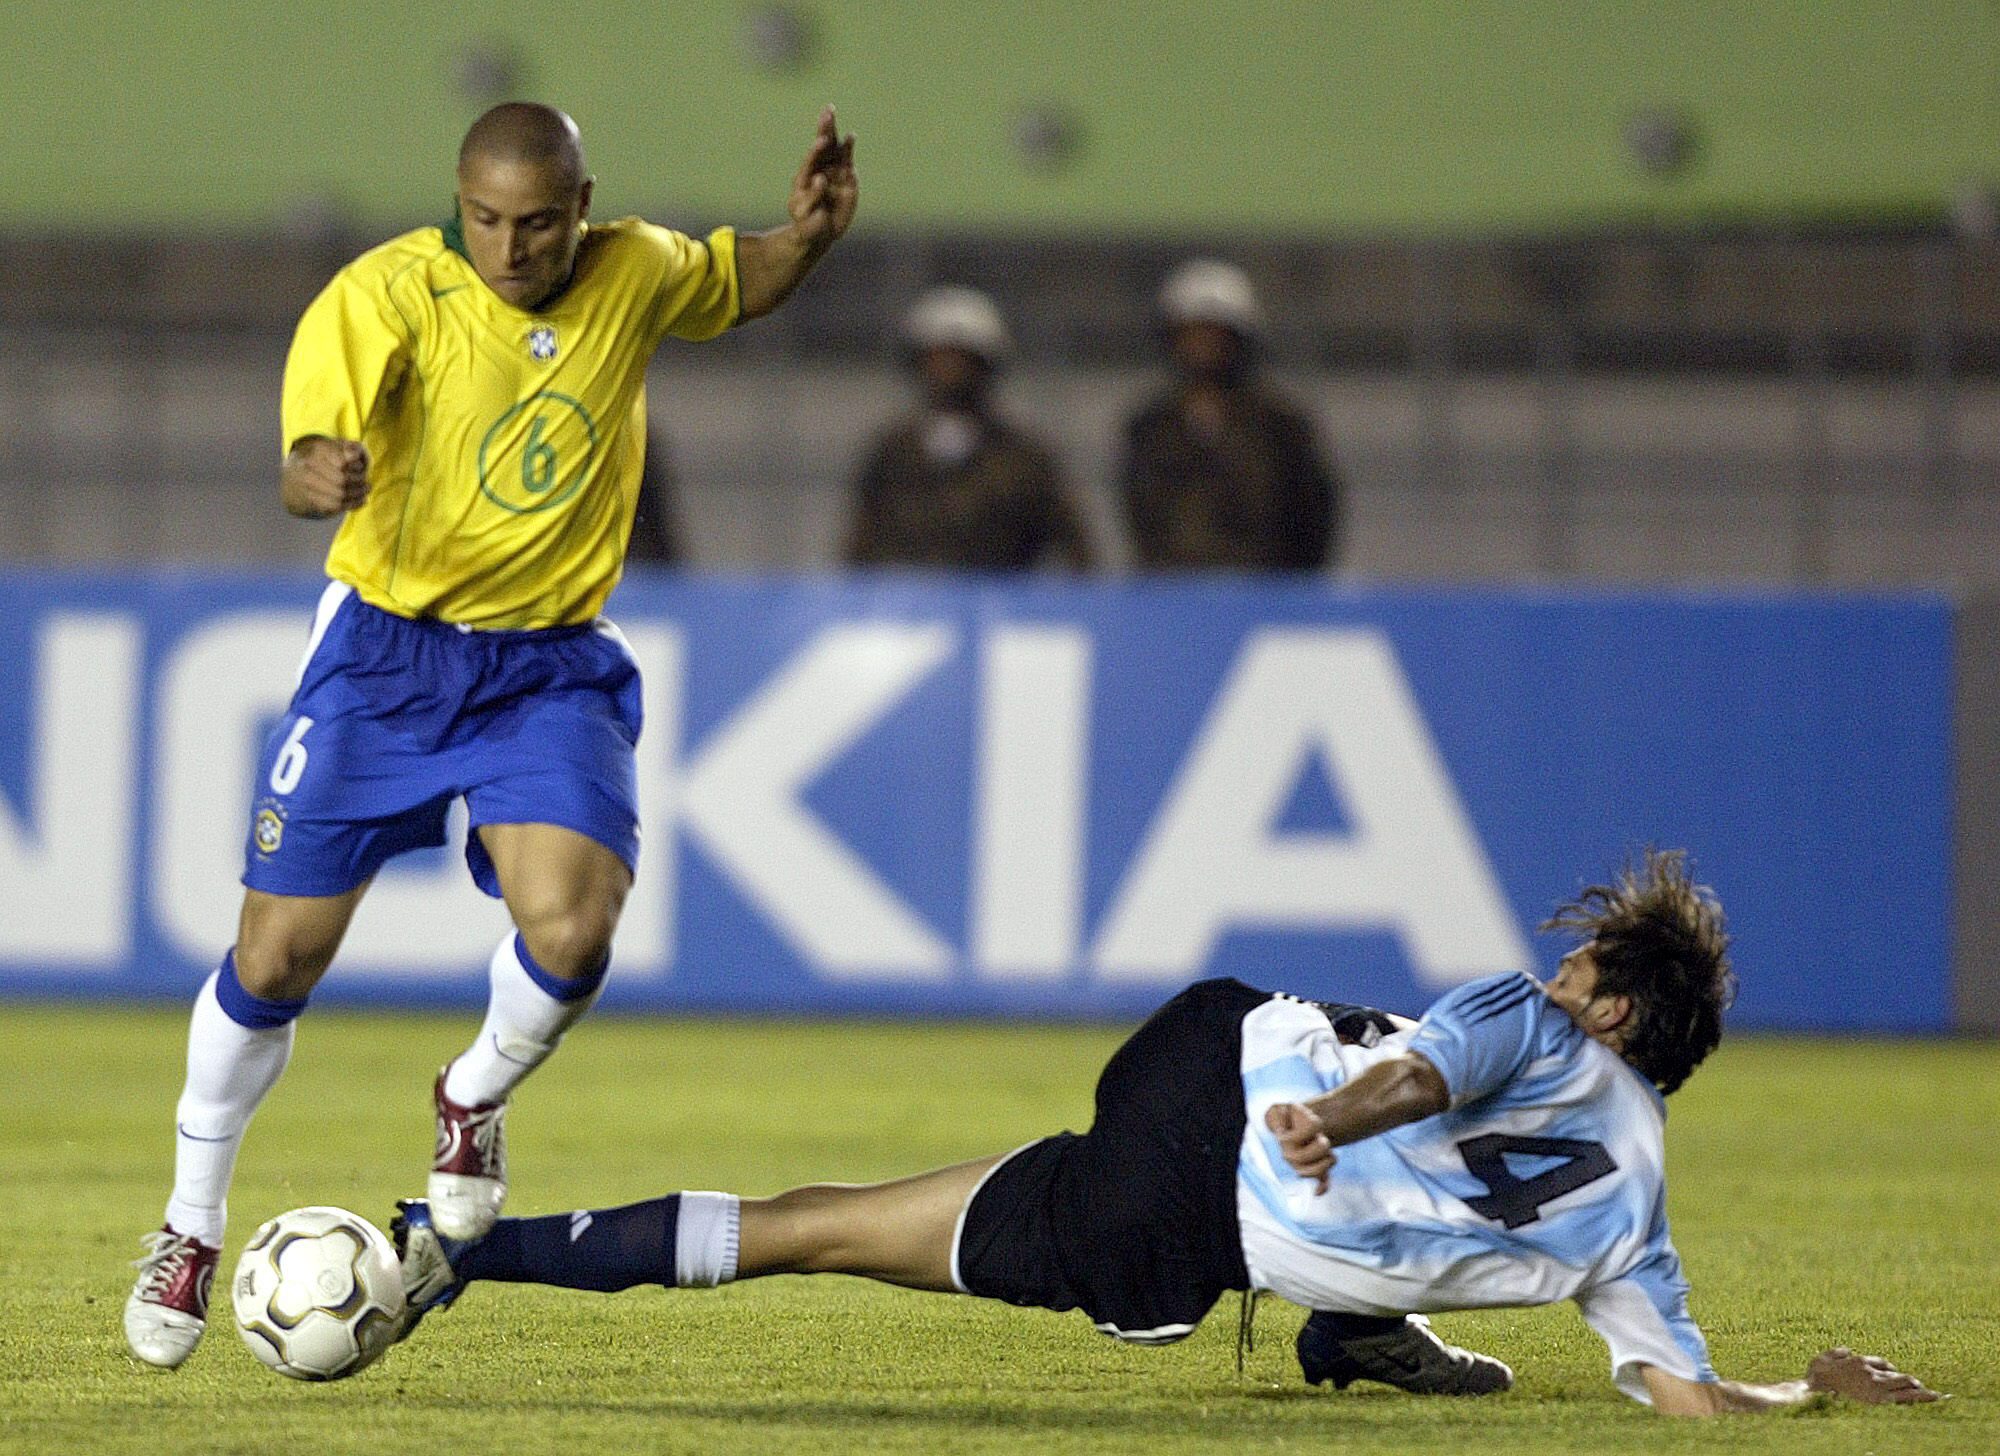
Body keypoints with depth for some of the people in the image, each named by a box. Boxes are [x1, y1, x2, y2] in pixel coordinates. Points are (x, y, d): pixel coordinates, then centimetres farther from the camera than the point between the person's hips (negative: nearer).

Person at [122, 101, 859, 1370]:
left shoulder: (633, 275, -2)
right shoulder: (386, 293, -15)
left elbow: (740, 286, 20)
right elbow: (310, 465, -25)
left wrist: (810, 232, -3)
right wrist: (320, 477, -50)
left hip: (553, 669, 2)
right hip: (386, 656, -2)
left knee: (570, 931, -22)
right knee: (277, 957, -1)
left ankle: (477, 1098, 12)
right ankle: (192, 1228, 22)